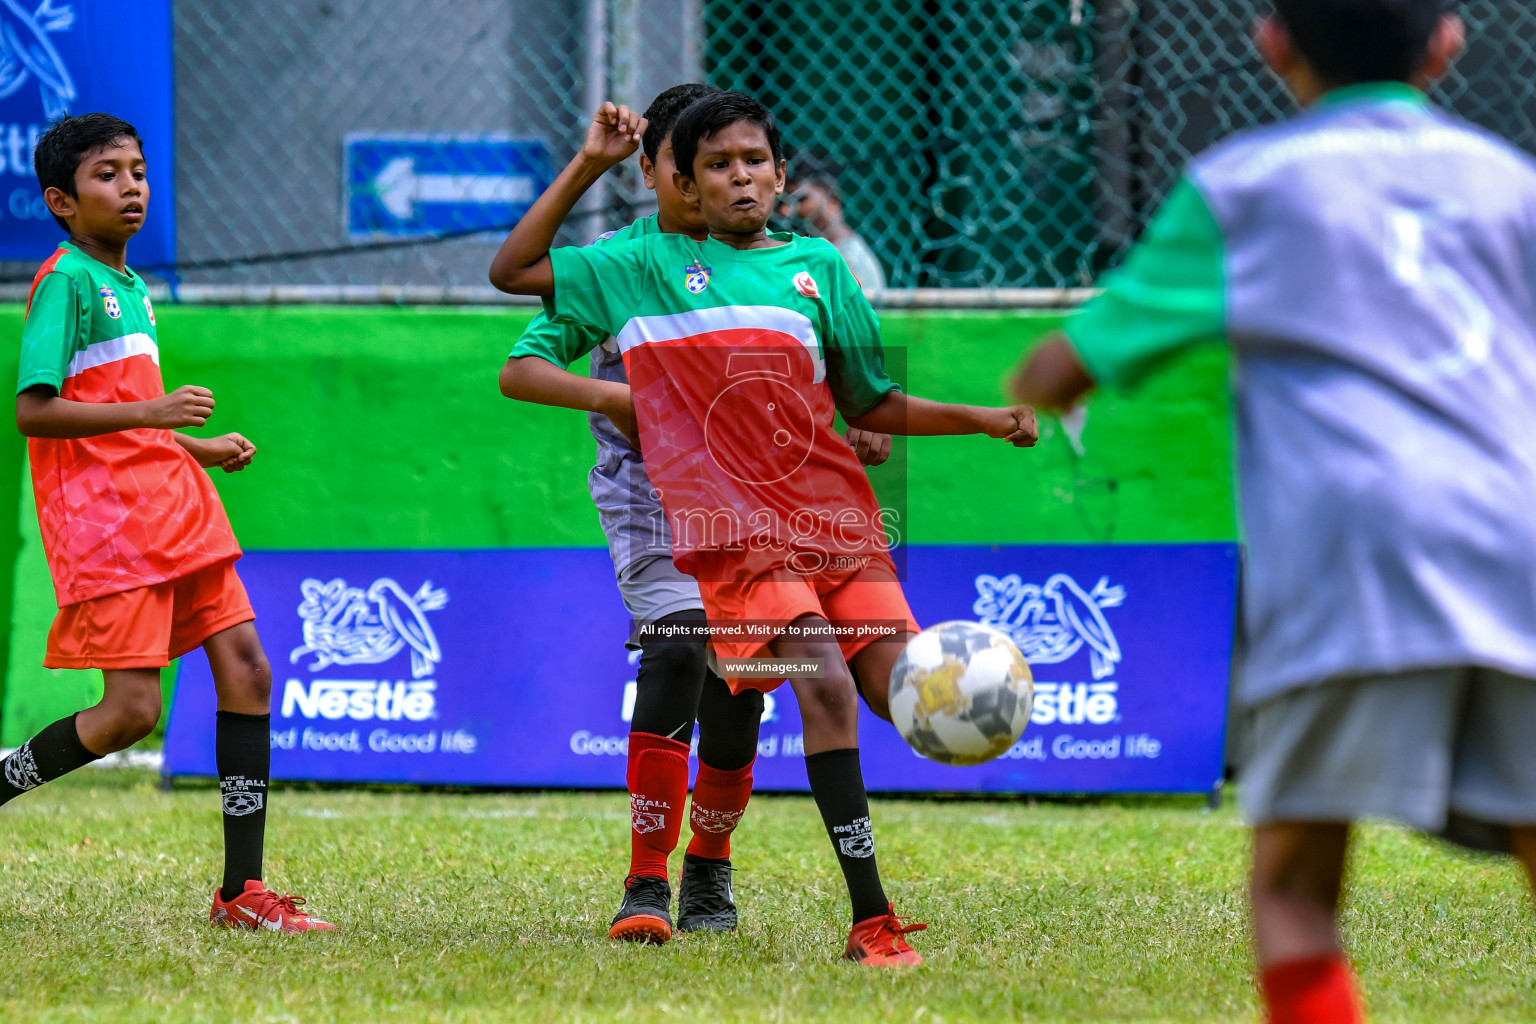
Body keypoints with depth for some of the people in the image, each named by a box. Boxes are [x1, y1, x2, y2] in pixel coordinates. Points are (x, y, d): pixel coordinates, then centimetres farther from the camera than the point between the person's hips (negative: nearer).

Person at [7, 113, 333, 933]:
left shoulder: (131, 287, 20)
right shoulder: (66, 279, -8)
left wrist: (197, 448, 20)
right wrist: (150, 412, -22)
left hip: (171, 507, 9)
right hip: (102, 519, -9)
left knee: (245, 670, -1)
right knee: (131, 710, -14)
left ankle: (241, 890, 1)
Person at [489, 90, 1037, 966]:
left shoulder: (817, 267, 15)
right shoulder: (651, 267, 9)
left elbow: (869, 406, 22)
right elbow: (513, 271, 8)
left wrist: (983, 421, 12)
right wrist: (589, 166, 4)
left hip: (836, 514, 4)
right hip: (732, 527, -4)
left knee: (900, 690, -10)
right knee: (823, 680, -23)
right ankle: (871, 920, -23)